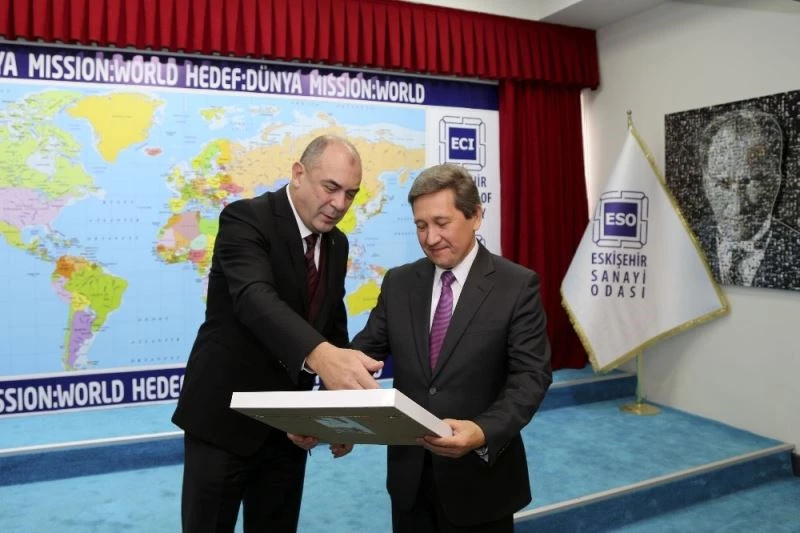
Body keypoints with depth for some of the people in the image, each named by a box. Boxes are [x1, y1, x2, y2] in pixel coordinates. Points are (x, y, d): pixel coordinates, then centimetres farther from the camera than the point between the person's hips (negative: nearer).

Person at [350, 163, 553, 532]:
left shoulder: (517, 285, -9)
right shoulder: (398, 283, 2)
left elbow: (531, 375, -14)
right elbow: (364, 351, 0)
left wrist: (484, 432, -31)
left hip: (480, 477, -3)